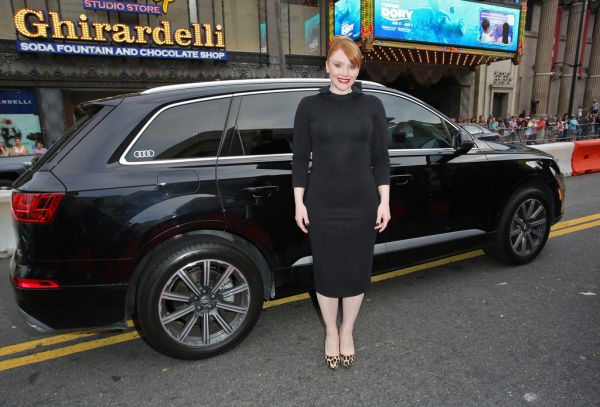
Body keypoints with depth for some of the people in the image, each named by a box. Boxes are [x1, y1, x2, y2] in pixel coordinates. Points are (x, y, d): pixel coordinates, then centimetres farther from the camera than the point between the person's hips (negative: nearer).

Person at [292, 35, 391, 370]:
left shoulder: (372, 106, 5)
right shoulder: (310, 106, 2)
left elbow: (381, 157, 5)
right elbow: (300, 158, 2)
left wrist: (384, 201, 1)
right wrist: (299, 203, -2)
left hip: (362, 203, 1)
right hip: (322, 205, -1)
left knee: (357, 269, 11)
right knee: (327, 270, 9)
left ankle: (347, 332, 35)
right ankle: (331, 331, 34)